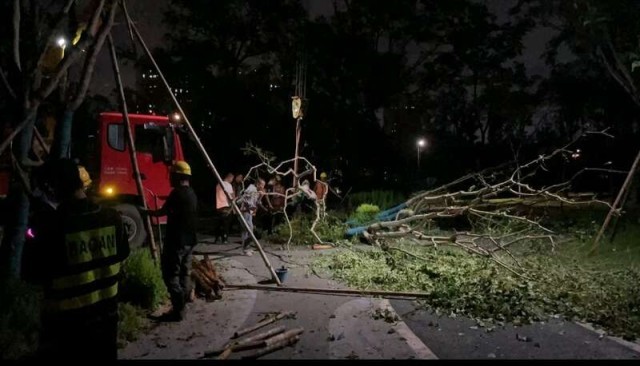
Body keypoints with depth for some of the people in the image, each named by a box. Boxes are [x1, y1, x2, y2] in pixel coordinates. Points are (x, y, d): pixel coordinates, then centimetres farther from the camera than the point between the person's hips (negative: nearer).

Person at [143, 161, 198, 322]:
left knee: (171, 274, -4)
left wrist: (148, 212, 8)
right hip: (189, 240, 10)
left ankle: (178, 310, -5)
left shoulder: (177, 193, -16)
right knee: (185, 274, 12)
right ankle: (182, 307, 17)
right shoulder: (191, 193, 13)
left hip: (177, 241, -9)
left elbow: (163, 211, -10)